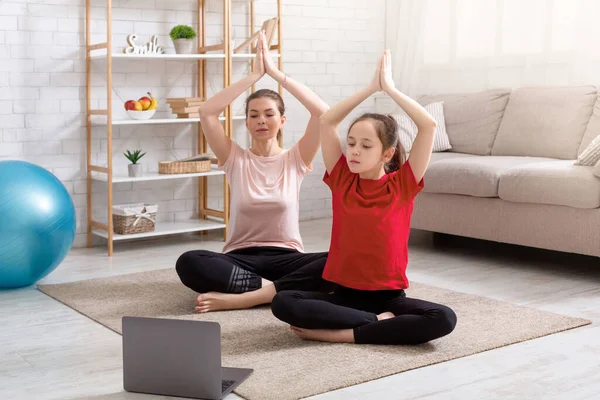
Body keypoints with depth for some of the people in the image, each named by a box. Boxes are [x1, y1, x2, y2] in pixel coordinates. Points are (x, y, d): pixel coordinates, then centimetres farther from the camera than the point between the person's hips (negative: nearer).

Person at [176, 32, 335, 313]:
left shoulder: (294, 160, 5)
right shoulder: (235, 159, 6)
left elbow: (323, 112, -10)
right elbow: (206, 112, -9)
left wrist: (275, 73, -8)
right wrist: (255, 74, -9)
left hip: (286, 258, 1)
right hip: (240, 258, 0)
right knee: (188, 263, -31)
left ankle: (239, 298, -30)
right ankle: (273, 288, -24)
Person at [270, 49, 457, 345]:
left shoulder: (402, 185, -2)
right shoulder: (342, 180, 4)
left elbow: (428, 125, -12)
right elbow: (326, 122, 0)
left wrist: (389, 87, -4)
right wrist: (371, 87, 1)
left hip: (388, 296, -1)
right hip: (344, 294, 1)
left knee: (443, 319, -30)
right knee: (282, 303, -26)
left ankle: (338, 333, -24)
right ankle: (380, 322, -22)